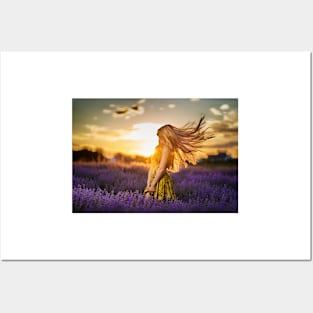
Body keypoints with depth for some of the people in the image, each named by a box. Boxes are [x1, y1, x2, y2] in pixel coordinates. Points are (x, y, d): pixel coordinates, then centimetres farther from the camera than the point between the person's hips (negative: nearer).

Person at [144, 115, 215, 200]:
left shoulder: (166, 148, -10)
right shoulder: (158, 148, 15)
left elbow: (162, 168, -17)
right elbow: (152, 167, 12)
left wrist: (153, 185, -16)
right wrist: (148, 184, 6)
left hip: (161, 182, -8)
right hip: (154, 180, 8)